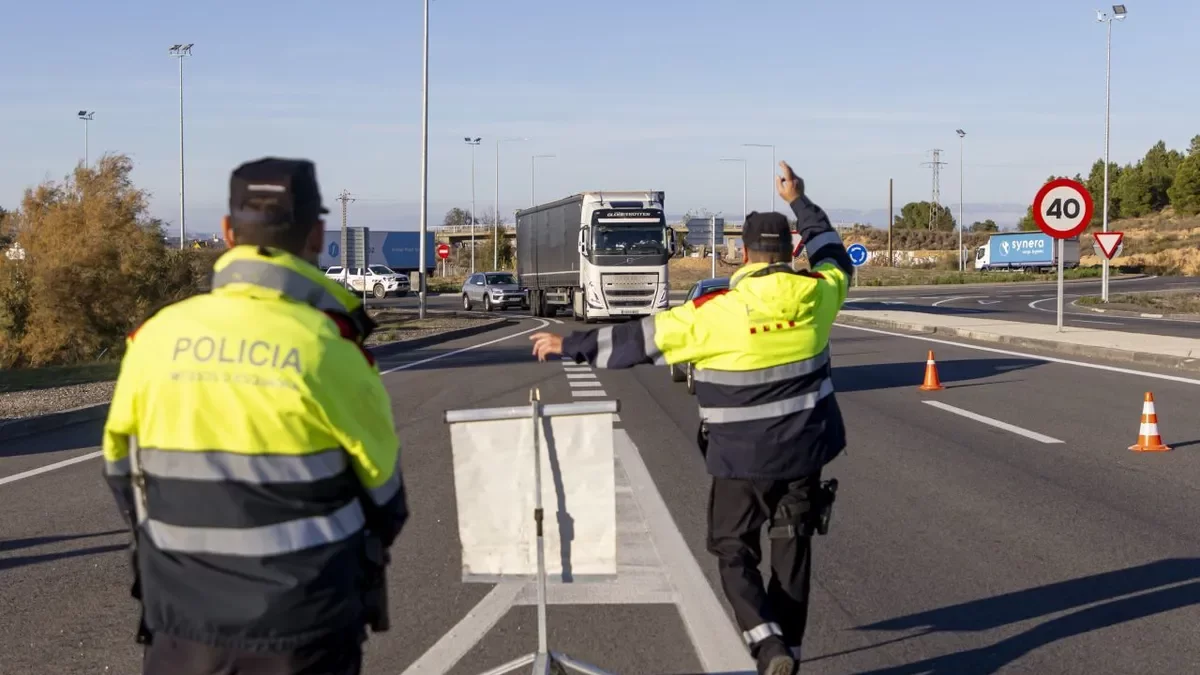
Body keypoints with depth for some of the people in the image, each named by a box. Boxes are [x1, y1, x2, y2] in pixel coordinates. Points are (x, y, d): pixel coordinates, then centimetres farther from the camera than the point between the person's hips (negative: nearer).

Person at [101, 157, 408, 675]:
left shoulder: (156, 337, -5)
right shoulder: (330, 349, -14)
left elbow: (122, 468, 8)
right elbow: (381, 483, 0)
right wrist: (364, 556, 21)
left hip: (185, 618, 3)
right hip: (305, 626, -2)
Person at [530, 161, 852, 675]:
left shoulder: (720, 312, -18)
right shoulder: (816, 294, -5)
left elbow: (640, 340, -13)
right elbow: (834, 257, 19)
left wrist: (569, 345, -2)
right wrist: (799, 200, 30)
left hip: (744, 457, -4)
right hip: (805, 449, 4)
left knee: (734, 550, 9)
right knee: (791, 547, 15)